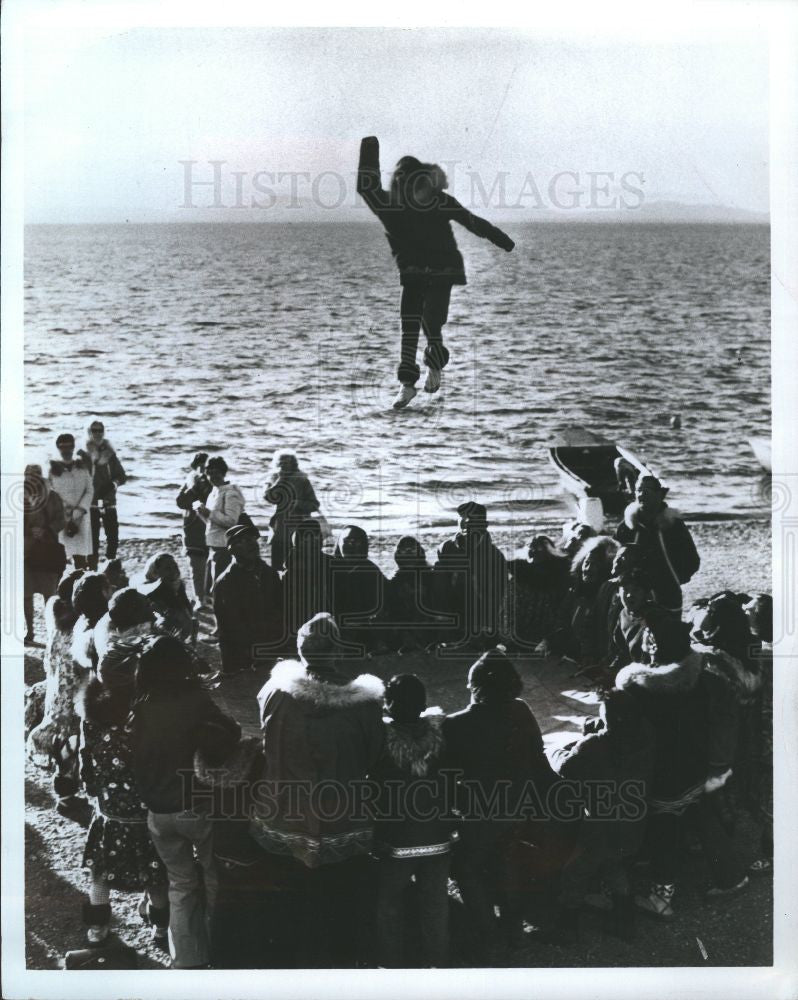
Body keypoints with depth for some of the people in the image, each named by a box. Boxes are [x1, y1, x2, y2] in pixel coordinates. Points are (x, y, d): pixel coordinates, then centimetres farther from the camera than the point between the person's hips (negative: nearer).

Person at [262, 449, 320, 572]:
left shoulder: (302, 481, 4)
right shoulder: (274, 481, 12)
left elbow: (314, 505, 2)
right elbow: (268, 497, -5)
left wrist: (298, 504, -13)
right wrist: (279, 480, -9)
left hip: (298, 532, -3)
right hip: (278, 531, 3)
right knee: (276, 566, -3)